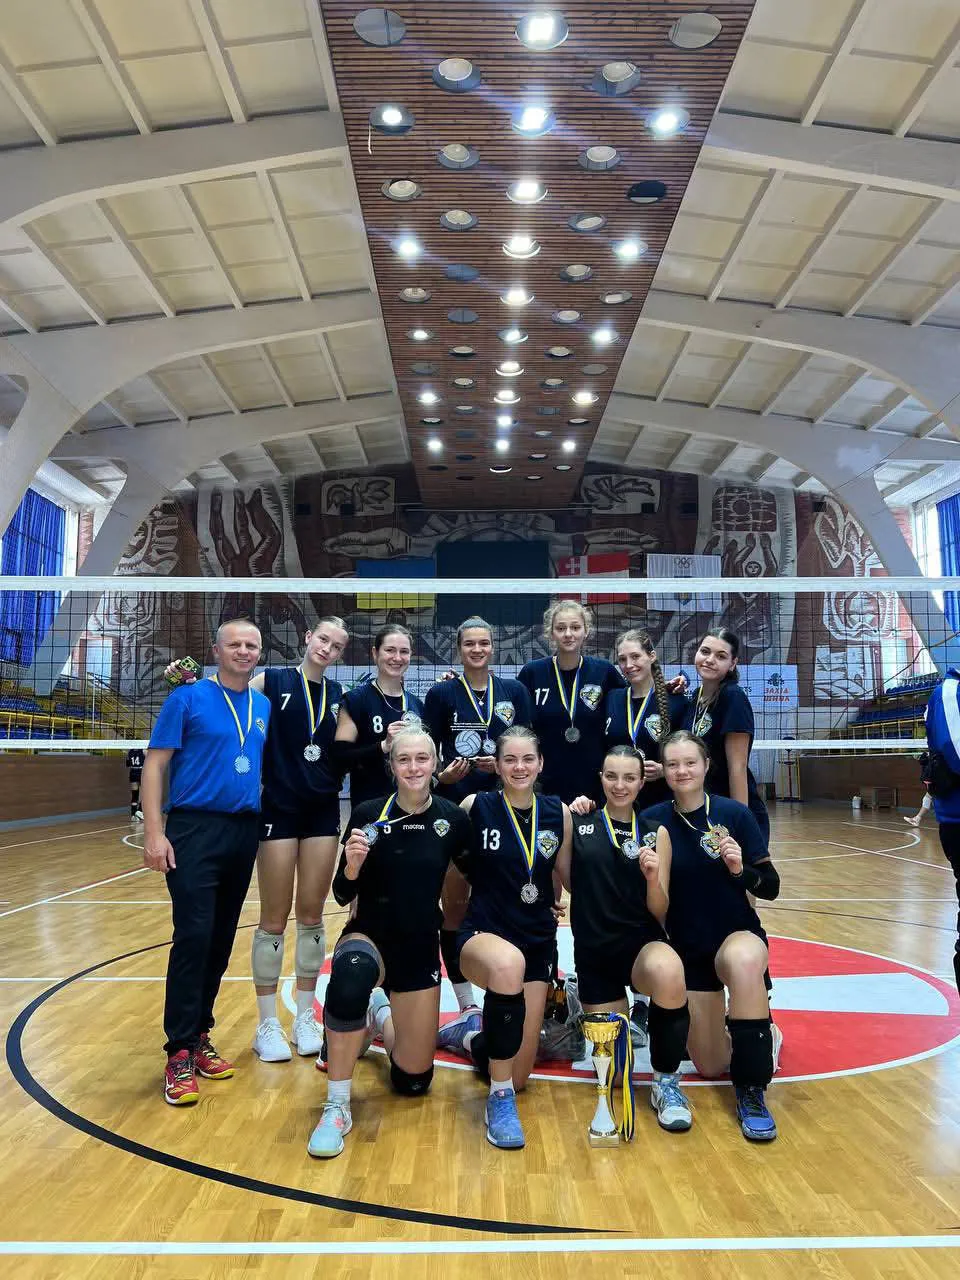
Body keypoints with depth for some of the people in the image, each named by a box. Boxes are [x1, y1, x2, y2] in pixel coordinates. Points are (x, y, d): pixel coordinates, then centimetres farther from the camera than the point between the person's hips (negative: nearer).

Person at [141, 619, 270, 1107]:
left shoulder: (264, 707, 11)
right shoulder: (188, 697, -3)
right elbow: (154, 764, -5)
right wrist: (154, 832, -13)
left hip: (245, 833, 5)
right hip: (195, 829, -5)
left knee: (221, 941, 10)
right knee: (193, 936, -10)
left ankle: (200, 1036, 23)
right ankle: (180, 1053, 1)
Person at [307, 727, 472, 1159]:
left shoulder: (453, 818, -7)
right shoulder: (368, 813, -12)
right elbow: (343, 895, -9)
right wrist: (352, 864, -27)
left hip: (421, 949, 3)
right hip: (370, 937, -2)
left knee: (413, 1081, 7)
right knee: (351, 976, -41)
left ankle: (380, 1013, 39)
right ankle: (336, 1109, -22)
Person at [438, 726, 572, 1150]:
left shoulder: (558, 812, 0)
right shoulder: (476, 806, -8)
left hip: (539, 942, 4)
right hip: (483, 934, -4)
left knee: (518, 1077, 5)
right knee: (508, 964, -42)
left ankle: (470, 1033, 41)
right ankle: (500, 1097, -20)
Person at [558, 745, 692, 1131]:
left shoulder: (654, 832, 2)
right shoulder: (579, 822, -1)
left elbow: (659, 913, 1)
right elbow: (566, 882, -3)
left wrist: (653, 878, -20)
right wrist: (565, 820, -8)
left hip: (642, 942, -1)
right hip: (593, 951, 1)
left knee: (669, 973, -38)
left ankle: (666, 1083, -15)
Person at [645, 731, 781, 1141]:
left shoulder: (734, 813, -11)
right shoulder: (653, 821, -7)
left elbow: (771, 887, -7)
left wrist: (740, 869, -26)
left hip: (738, 933, -2)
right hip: (686, 948, 3)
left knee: (744, 962, -41)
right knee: (711, 1067, 3)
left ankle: (752, 1091, -24)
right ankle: (761, 1037, 39)